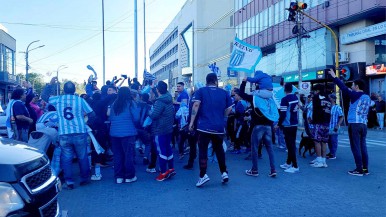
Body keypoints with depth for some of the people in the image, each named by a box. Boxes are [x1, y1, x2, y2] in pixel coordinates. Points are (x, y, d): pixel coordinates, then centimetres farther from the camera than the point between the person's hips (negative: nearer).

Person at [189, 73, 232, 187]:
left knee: (202, 151, 3)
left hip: (204, 126, -3)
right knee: (219, 149, 18)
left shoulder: (201, 91, 4)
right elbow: (228, 109, 7)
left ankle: (203, 175, -2)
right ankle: (224, 173, 19)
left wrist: (192, 122, -11)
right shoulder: (224, 93, 11)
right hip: (219, 127, 3)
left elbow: (196, 105, -11)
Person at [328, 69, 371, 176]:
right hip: (364, 124, 7)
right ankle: (365, 169, 14)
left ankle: (359, 170, -1)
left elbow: (344, 88, -11)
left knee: (356, 147, -3)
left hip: (354, 124, -7)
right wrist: (352, 91, 27)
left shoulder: (355, 95, -8)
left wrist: (334, 77, -5)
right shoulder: (367, 97, 12)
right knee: (363, 147, 10)